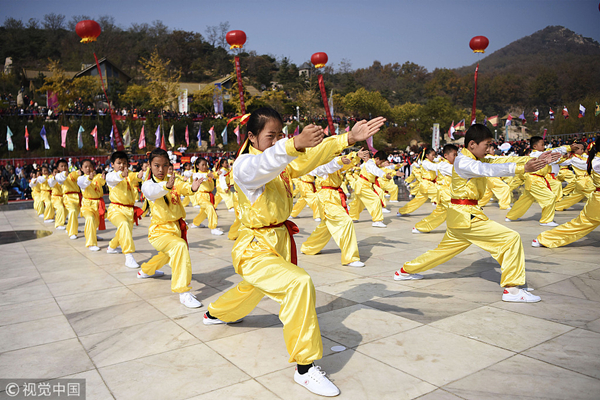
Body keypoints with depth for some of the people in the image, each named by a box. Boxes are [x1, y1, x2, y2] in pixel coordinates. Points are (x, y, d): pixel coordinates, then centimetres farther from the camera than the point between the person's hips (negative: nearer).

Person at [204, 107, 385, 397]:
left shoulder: (283, 162, 4)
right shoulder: (244, 165, -18)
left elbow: (315, 155, -14)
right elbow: (263, 165, -43)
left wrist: (350, 138, -30)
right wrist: (296, 144, -62)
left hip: (279, 242, 9)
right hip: (255, 249, -8)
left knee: (251, 290, 31)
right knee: (298, 283, -30)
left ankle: (214, 313, 63)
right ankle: (305, 367, -18)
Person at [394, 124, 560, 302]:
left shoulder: (476, 159, 14)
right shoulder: (463, 162, -16)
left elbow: (501, 161, 5)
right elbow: (489, 169, -32)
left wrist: (535, 160, -5)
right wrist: (523, 168, -42)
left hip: (460, 216, 10)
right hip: (466, 216, -10)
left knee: (445, 249, 21)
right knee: (511, 239, -10)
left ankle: (405, 271, 32)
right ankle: (511, 289, -7)